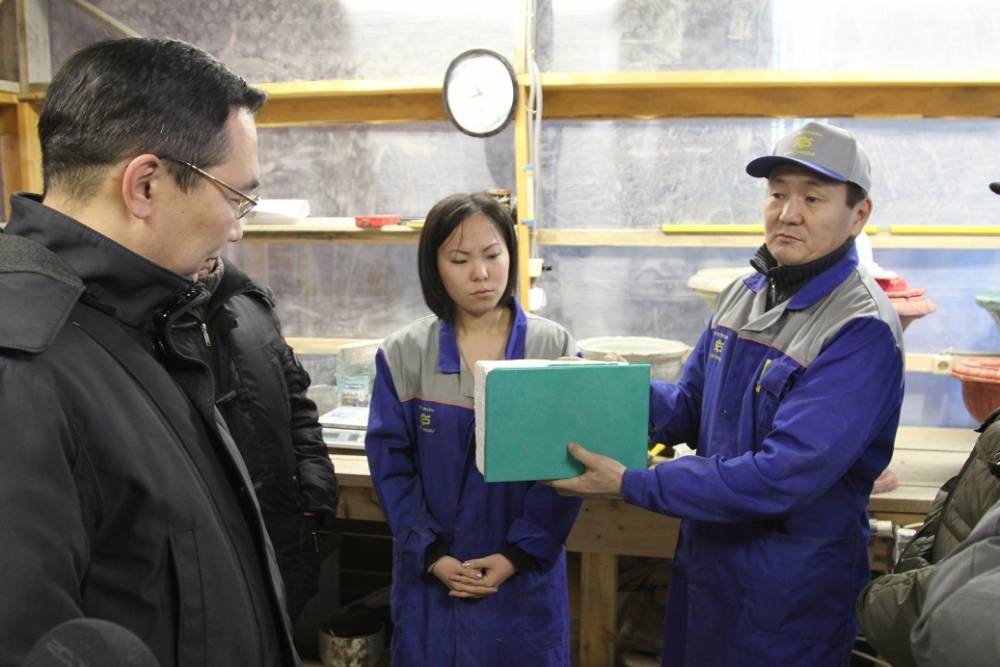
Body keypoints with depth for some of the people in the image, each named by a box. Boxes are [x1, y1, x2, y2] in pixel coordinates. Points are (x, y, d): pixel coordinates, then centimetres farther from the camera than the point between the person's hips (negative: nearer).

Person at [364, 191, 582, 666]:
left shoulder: (556, 348, -4)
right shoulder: (403, 353, -3)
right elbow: (390, 462, -4)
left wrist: (519, 553, -13)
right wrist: (432, 553, -12)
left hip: (525, 575, 0)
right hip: (432, 574, 1)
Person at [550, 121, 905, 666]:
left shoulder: (862, 331, -22)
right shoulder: (742, 296, 3)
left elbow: (781, 477, -28)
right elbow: (687, 410, 7)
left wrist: (629, 485, -25)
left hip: (788, 594, -7)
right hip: (704, 557, 7)